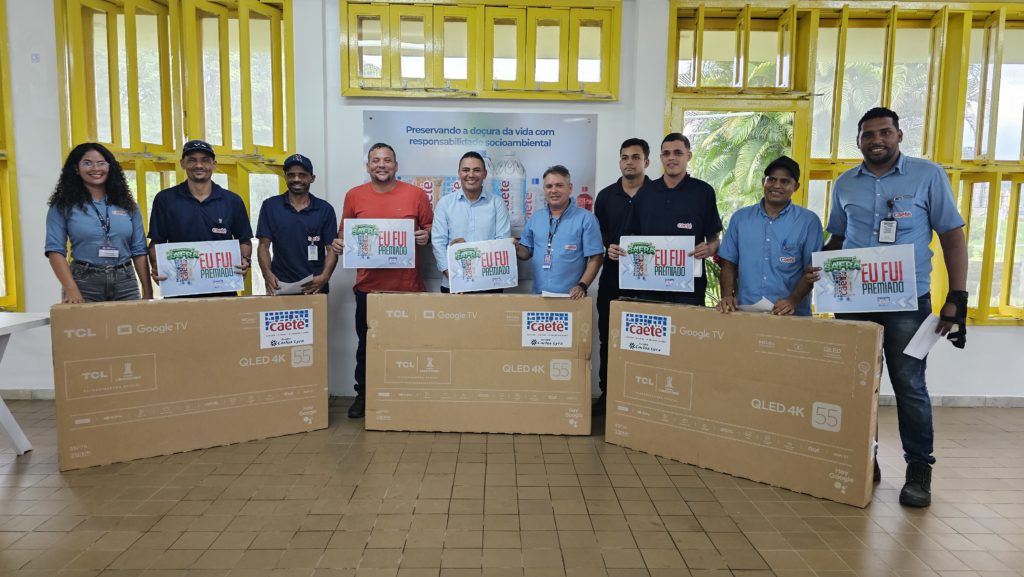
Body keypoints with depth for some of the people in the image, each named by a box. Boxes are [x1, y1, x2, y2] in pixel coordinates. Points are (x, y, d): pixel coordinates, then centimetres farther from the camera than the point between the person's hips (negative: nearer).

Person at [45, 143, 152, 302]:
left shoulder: (127, 205, 10)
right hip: (84, 283, -2)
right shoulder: (63, 207, 4)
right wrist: (72, 290, -16)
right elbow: (55, 250, -3)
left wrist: (148, 292, 2)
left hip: (125, 283, 2)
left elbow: (139, 251, 8)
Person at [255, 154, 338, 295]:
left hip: (315, 287, 0)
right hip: (280, 286, 0)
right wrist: (267, 273, -16)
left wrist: (324, 277, -18)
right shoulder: (270, 206, 3)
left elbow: (332, 248, -1)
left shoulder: (325, 209, 2)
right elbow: (264, 245, 2)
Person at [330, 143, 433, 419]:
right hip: (368, 285, 1)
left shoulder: (415, 194, 2)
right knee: (366, 343, 10)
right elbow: (345, 234, 14)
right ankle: (363, 394, 25)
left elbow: (430, 227, 10)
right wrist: (339, 243, -8)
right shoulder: (354, 195, 6)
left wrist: (426, 235, -12)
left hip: (407, 286, -1)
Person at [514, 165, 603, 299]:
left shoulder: (586, 219, -4)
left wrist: (582, 286, -18)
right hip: (539, 295, 4)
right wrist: (516, 248, -6)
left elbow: (595, 258, -7)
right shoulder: (535, 219, 10)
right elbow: (527, 252, 15)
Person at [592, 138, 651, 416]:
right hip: (612, 276, 3)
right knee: (608, 337, 8)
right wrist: (611, 249, -7)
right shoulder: (606, 195, 9)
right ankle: (606, 393, 18)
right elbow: (600, 236, 12)